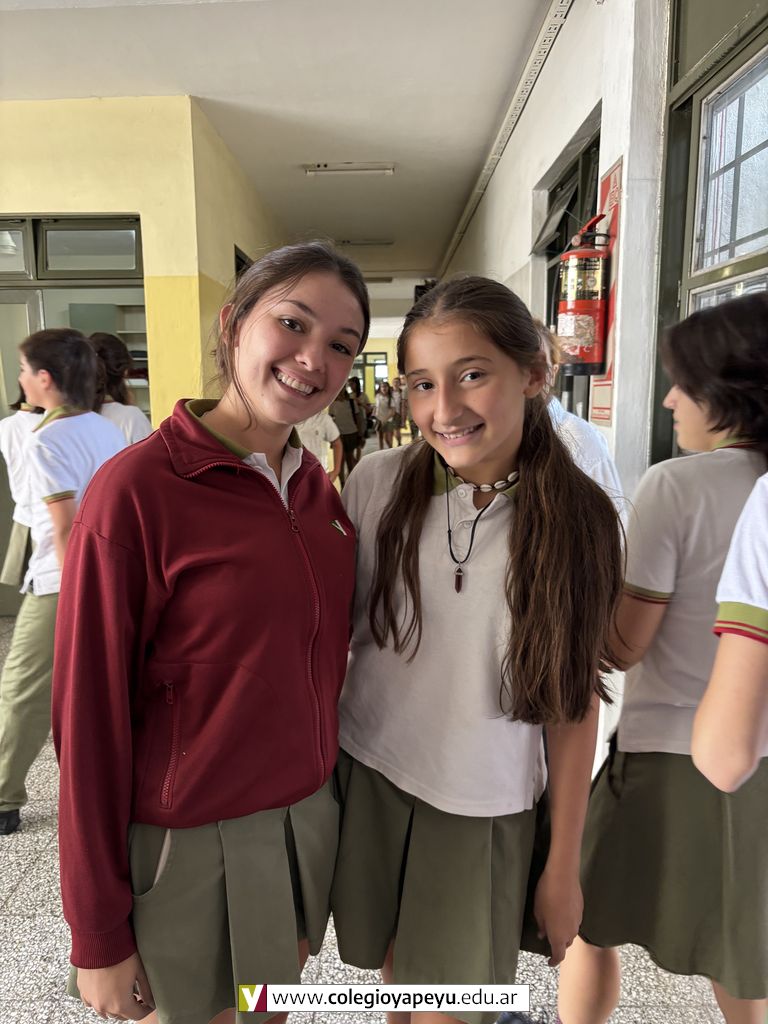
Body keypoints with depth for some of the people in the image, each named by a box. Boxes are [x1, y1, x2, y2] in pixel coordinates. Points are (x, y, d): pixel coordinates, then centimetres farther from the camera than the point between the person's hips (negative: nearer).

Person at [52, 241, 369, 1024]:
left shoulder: (316, 487, -1)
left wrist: (327, 782, 8)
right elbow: (89, 716, -15)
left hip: (311, 815, 6)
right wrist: (98, 935, -9)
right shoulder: (135, 489, -19)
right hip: (189, 842, -6)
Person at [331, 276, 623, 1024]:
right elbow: (334, 623, 2)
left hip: (486, 807, -1)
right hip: (367, 773, 2)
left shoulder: (577, 519, -12)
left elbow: (574, 702, -6)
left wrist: (564, 866, 0)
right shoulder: (378, 482, -11)